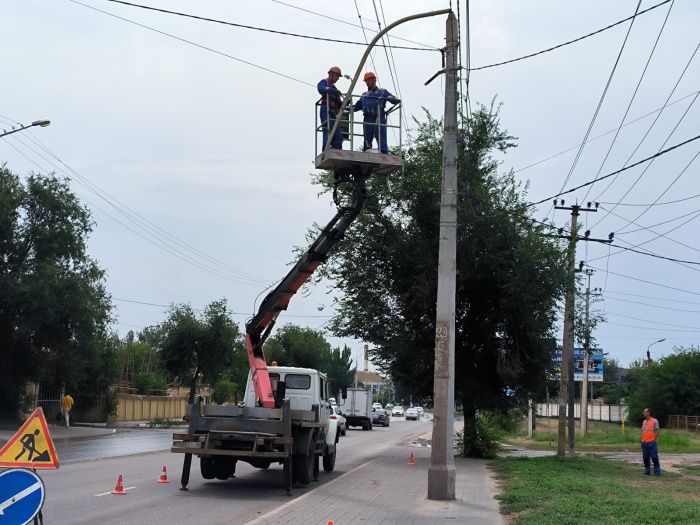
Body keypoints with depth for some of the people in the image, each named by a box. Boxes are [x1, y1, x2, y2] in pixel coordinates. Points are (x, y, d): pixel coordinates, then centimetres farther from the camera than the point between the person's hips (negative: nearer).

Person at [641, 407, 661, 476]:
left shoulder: (654, 421, -6)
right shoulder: (644, 422, 14)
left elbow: (657, 432, -7)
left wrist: (654, 440, -11)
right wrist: (643, 440, 10)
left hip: (651, 442, -7)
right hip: (644, 443, 7)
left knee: (654, 458, -5)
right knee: (645, 458, 9)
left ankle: (657, 473, -2)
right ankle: (647, 472, 18)